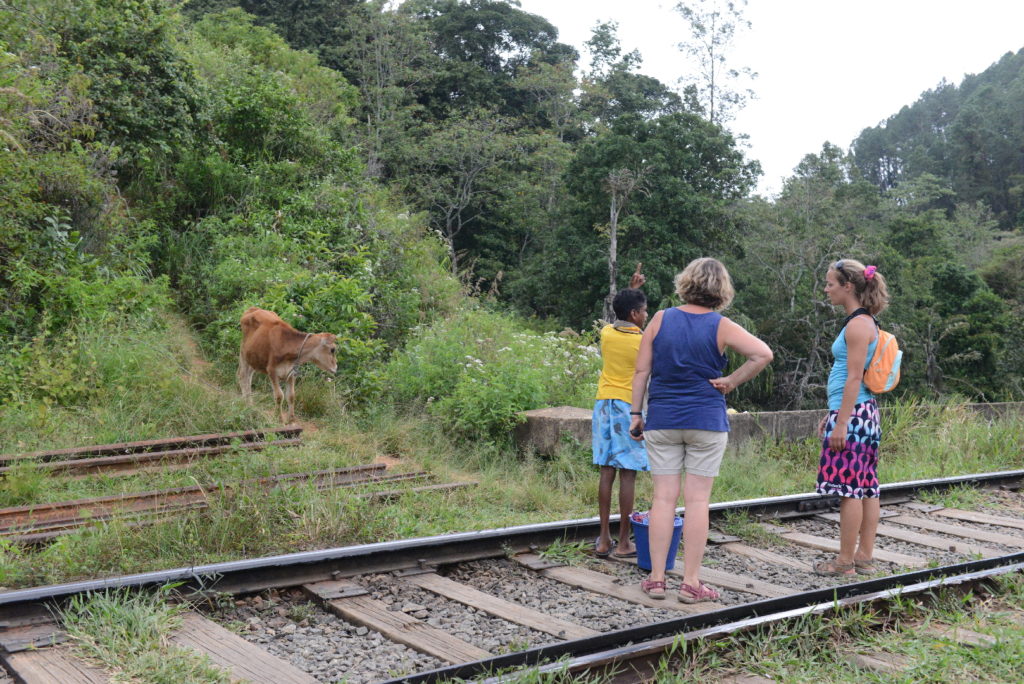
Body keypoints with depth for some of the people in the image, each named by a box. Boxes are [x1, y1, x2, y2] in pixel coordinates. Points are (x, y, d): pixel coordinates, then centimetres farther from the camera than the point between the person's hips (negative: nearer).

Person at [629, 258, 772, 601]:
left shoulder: (661, 319, 1)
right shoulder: (721, 327, -4)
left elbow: (641, 370, 1)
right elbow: (763, 354, -14)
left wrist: (636, 413, 8)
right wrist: (731, 381, -5)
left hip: (662, 419, 2)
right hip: (706, 420, -2)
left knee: (664, 496, 6)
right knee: (697, 500, 3)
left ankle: (656, 578, 10)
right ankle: (691, 582, 7)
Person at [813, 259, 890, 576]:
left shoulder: (858, 324, -14)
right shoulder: (863, 322, 17)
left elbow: (854, 378, -18)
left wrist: (841, 423, -20)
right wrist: (831, 415, 24)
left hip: (852, 413, -10)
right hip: (864, 413, 10)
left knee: (850, 487, -4)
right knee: (866, 487, 11)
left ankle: (845, 562, 3)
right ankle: (864, 557, 18)